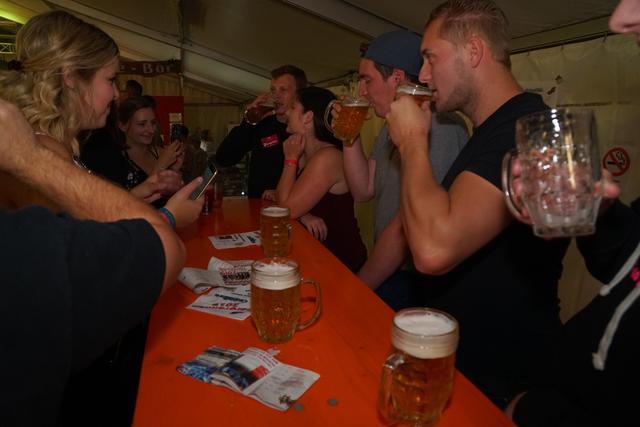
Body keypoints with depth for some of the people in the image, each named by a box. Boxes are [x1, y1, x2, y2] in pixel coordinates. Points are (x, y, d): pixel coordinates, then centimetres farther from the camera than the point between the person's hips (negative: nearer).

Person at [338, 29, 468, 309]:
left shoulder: (440, 129, -21)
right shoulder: (390, 129, 11)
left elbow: (406, 229, -21)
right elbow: (363, 190, 12)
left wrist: (358, 288, -11)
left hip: (415, 284, -7)